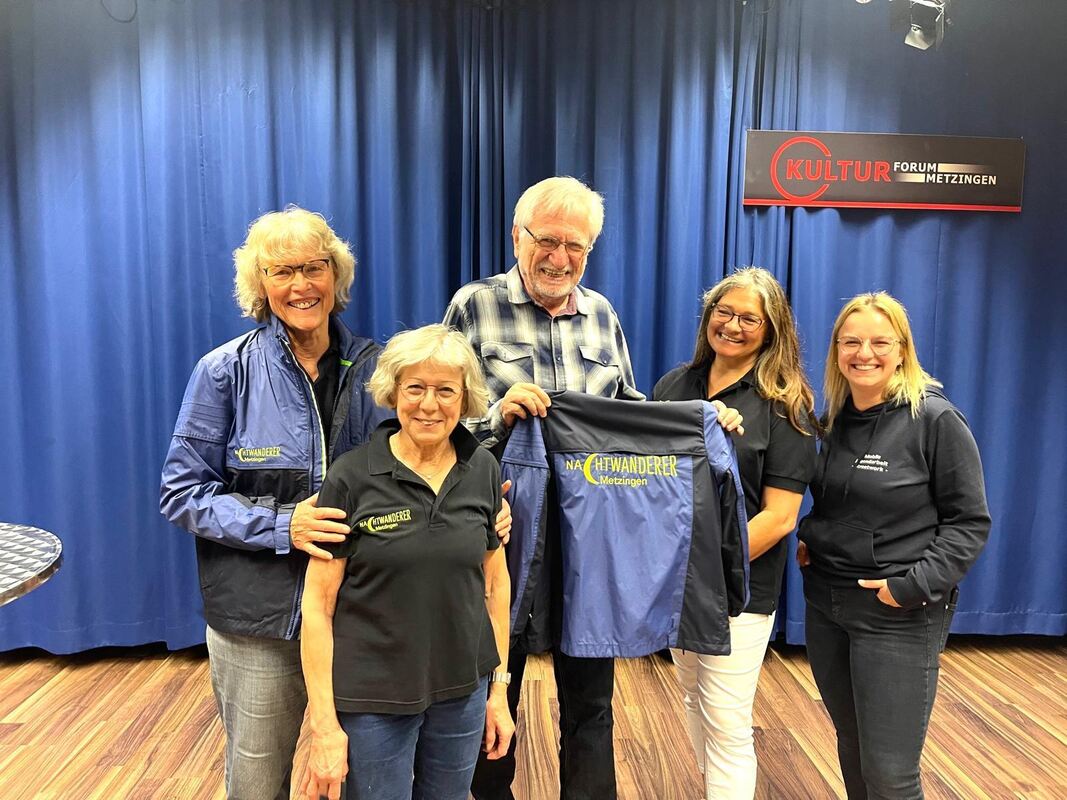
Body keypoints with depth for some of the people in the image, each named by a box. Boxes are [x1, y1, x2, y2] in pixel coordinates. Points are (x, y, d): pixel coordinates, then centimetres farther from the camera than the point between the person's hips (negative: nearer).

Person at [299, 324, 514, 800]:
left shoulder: (482, 470, -3)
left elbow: (496, 581, 5)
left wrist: (500, 688, 6)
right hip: (370, 698, -3)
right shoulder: (351, 477, -13)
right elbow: (317, 605, -10)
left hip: (463, 690, 3)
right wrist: (324, 724, -11)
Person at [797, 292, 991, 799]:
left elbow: (969, 521, -10)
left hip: (899, 615, -6)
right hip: (825, 602, 6)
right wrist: (809, 537, 3)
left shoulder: (935, 419, -12)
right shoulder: (835, 418, 7)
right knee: (851, 746, 19)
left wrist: (915, 586, -19)